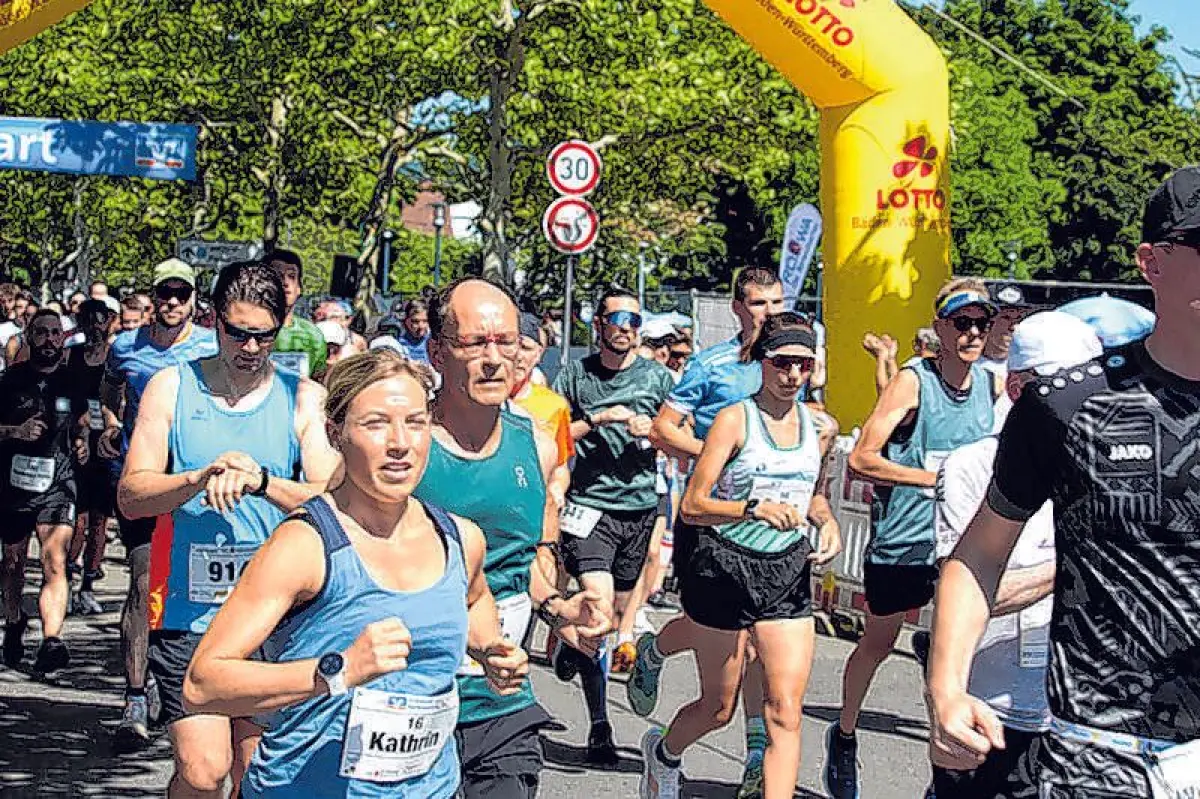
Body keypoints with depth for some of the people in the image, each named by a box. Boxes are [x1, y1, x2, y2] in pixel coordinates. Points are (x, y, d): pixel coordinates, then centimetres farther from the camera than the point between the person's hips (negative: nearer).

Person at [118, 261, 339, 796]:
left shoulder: (304, 399, 6)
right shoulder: (172, 387, 6)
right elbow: (130, 495, -1)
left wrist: (262, 481, -21)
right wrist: (202, 478, -19)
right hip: (187, 609, -1)